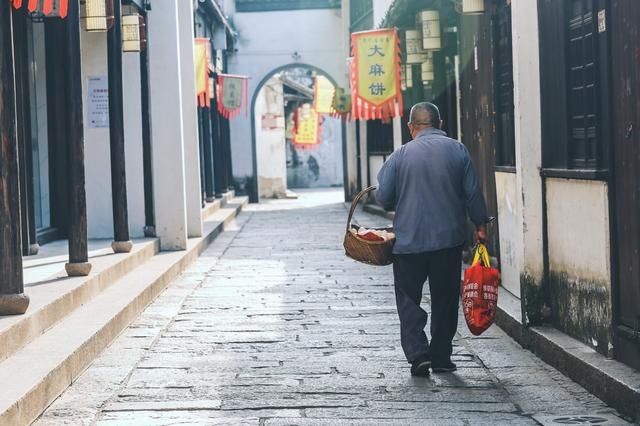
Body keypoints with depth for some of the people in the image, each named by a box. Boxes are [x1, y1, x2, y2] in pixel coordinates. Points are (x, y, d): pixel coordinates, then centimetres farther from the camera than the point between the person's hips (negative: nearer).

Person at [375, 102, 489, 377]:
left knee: (408, 298, 7)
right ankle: (441, 357, 14)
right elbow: (473, 192, 1)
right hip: (449, 239, 1)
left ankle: (418, 353, -6)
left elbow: (383, 197, -2)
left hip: (409, 240, -1)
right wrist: (480, 225, 13)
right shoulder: (457, 151, 0)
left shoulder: (400, 155, -3)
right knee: (445, 300, 11)